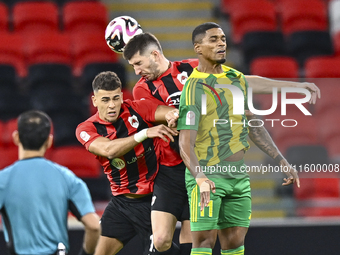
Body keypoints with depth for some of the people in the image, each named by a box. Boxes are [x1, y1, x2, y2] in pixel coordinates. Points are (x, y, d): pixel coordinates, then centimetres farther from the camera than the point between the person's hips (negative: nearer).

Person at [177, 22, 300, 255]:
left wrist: (282, 162, 16)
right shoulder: (194, 87, -12)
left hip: (238, 174, 7)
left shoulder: (237, 79, 11)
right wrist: (200, 177, -35)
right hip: (206, 176, -7)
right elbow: (186, 144, -20)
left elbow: (254, 127, 20)